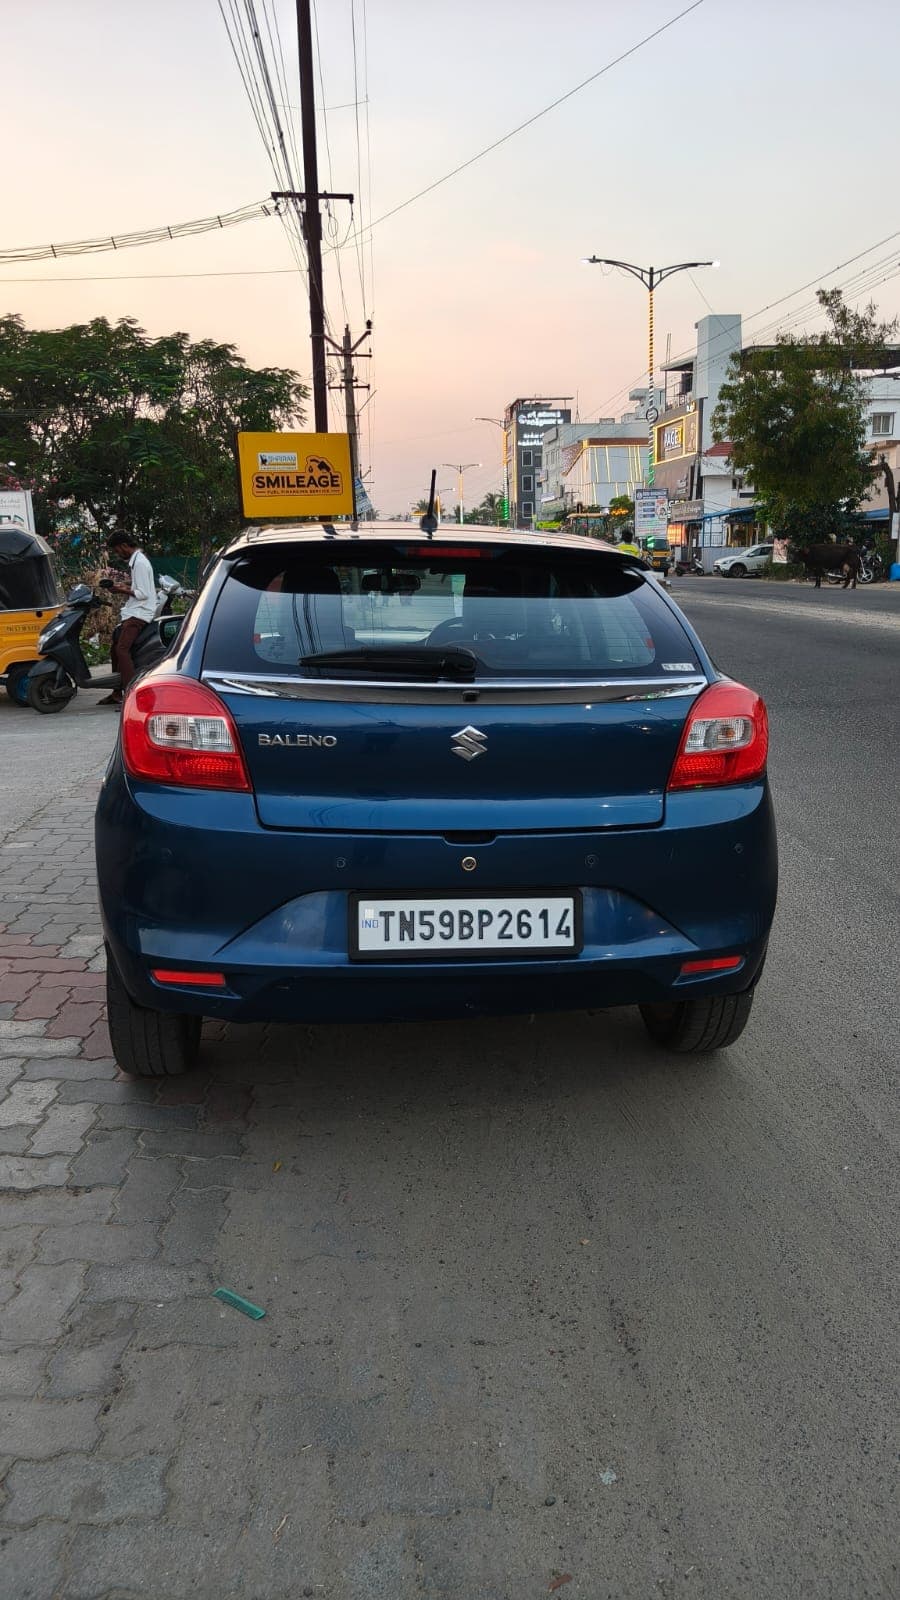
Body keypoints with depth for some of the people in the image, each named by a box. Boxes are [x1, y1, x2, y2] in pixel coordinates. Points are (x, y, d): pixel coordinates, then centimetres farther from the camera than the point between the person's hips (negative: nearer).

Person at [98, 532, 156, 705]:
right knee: (116, 648, 14)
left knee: (122, 649, -21)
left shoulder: (139, 563, -14)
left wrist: (124, 590, -11)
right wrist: (124, 586, 12)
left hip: (138, 614, -11)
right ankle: (116, 694, 22)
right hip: (132, 612, 11)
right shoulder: (135, 560, 17)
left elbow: (143, 594, -19)